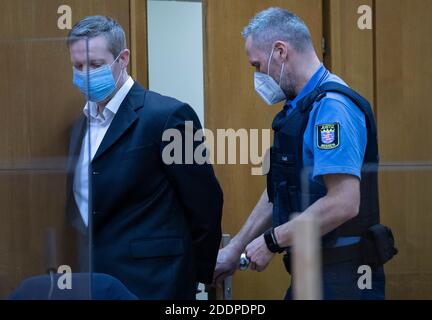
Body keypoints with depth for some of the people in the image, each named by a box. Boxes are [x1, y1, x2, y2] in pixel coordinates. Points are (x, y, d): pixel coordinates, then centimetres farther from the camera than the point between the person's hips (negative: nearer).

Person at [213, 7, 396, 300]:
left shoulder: (332, 106, -17)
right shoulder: (299, 108, 13)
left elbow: (343, 204, -25)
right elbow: (280, 193, 20)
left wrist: (272, 241, -16)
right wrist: (235, 250, 20)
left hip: (340, 276, -9)